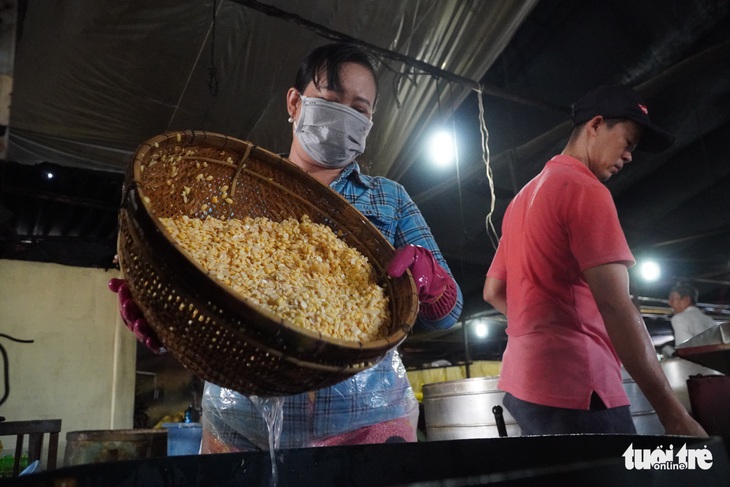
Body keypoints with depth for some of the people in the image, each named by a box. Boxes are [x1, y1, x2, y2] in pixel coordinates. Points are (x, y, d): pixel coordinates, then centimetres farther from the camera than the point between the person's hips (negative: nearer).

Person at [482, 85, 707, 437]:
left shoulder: (523, 198, 18)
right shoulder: (585, 190, -10)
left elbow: (492, 292, 21)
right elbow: (615, 304, -20)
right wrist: (672, 413, -18)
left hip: (525, 380, 10)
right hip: (573, 385, -9)